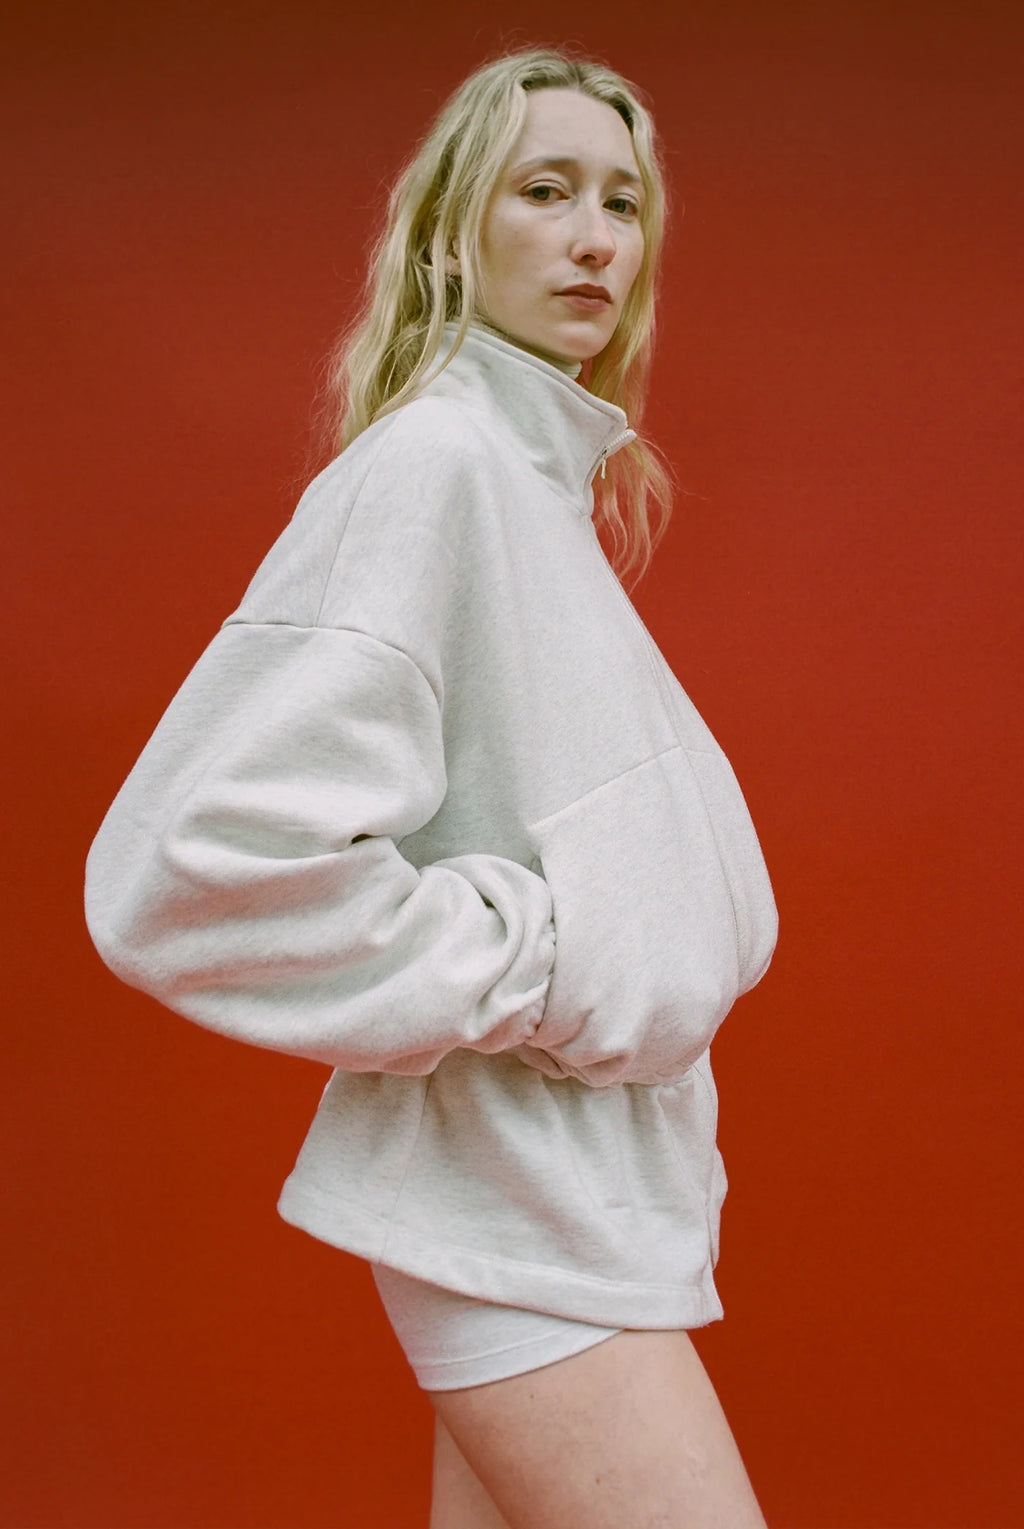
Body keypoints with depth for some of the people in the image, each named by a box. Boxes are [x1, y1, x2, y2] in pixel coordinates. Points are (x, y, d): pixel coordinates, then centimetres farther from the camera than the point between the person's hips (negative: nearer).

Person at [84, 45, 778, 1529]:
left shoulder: (558, 471, 13)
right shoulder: (429, 460, -16)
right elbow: (200, 859, -25)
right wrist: (527, 971, -19)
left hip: (598, 1166, 9)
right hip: (515, 1185, -9)